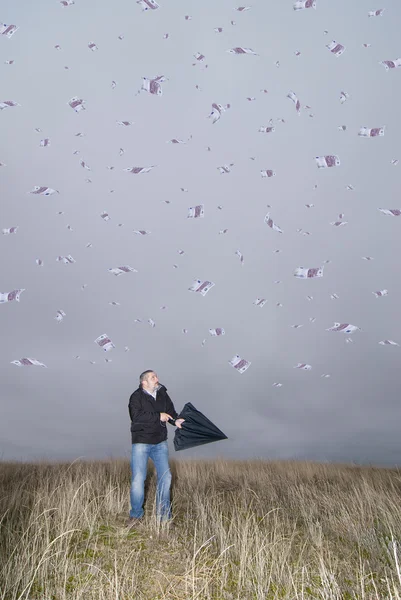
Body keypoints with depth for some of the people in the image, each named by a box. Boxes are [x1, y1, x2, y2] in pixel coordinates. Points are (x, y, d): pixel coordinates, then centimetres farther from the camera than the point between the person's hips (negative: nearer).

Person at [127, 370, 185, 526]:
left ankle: (164, 515, 20)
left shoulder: (163, 395, 5)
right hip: (141, 443, -5)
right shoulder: (136, 397, -12)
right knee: (138, 479, -4)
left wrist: (176, 420, -10)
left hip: (160, 443, 5)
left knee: (165, 477, 5)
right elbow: (136, 416, -26)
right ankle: (136, 515, 17)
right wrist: (158, 416, -25)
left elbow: (171, 411, 12)